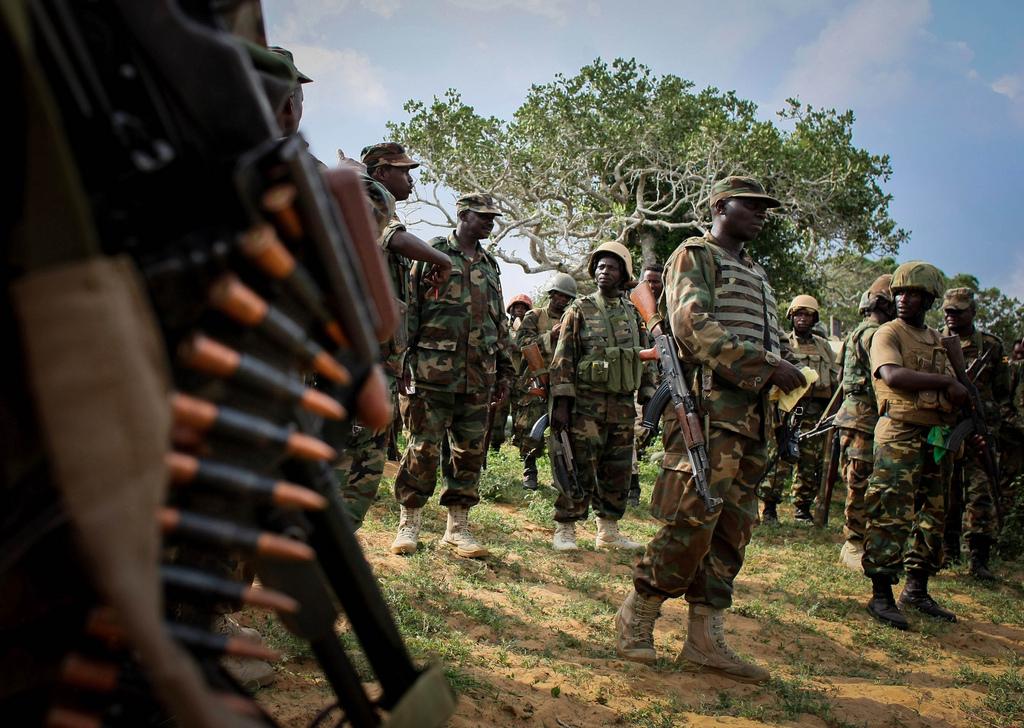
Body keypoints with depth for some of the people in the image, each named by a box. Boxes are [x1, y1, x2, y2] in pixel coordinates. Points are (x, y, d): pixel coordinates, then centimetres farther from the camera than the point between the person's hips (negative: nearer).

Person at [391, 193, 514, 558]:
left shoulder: (490, 266, 19)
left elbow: (499, 323, 22)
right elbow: (409, 309, -2)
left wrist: (504, 370, 17)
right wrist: (405, 357, -8)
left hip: (479, 377, 5)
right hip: (434, 372, -5)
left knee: (470, 452, 7)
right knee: (423, 448, -2)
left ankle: (458, 526, 16)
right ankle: (409, 522, 10)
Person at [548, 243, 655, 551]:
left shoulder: (633, 314, 13)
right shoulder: (579, 309, 0)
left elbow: (645, 360, 17)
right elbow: (562, 358, -5)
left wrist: (650, 399, 10)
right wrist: (561, 403, -12)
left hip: (623, 407, 5)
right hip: (586, 406, -5)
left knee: (618, 472, 9)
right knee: (581, 471, -4)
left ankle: (609, 531, 20)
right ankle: (565, 530, 6)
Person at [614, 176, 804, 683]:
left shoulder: (755, 274, 27)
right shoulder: (694, 256, 1)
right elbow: (694, 326, -14)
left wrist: (785, 374, 4)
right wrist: (765, 365, -18)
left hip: (750, 411, 9)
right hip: (709, 406, -9)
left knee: (734, 527, 6)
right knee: (692, 519, -12)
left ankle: (705, 638, 12)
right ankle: (637, 617, 5)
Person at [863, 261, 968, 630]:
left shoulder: (937, 339, 19)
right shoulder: (888, 333, -3)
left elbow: (952, 390, 21)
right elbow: (892, 375, -22)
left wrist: (958, 400, -3)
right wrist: (947, 382, -18)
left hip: (936, 437, 7)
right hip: (900, 436, -7)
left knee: (931, 517, 11)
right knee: (890, 517, -9)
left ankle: (917, 590, 21)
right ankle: (881, 596, -3)